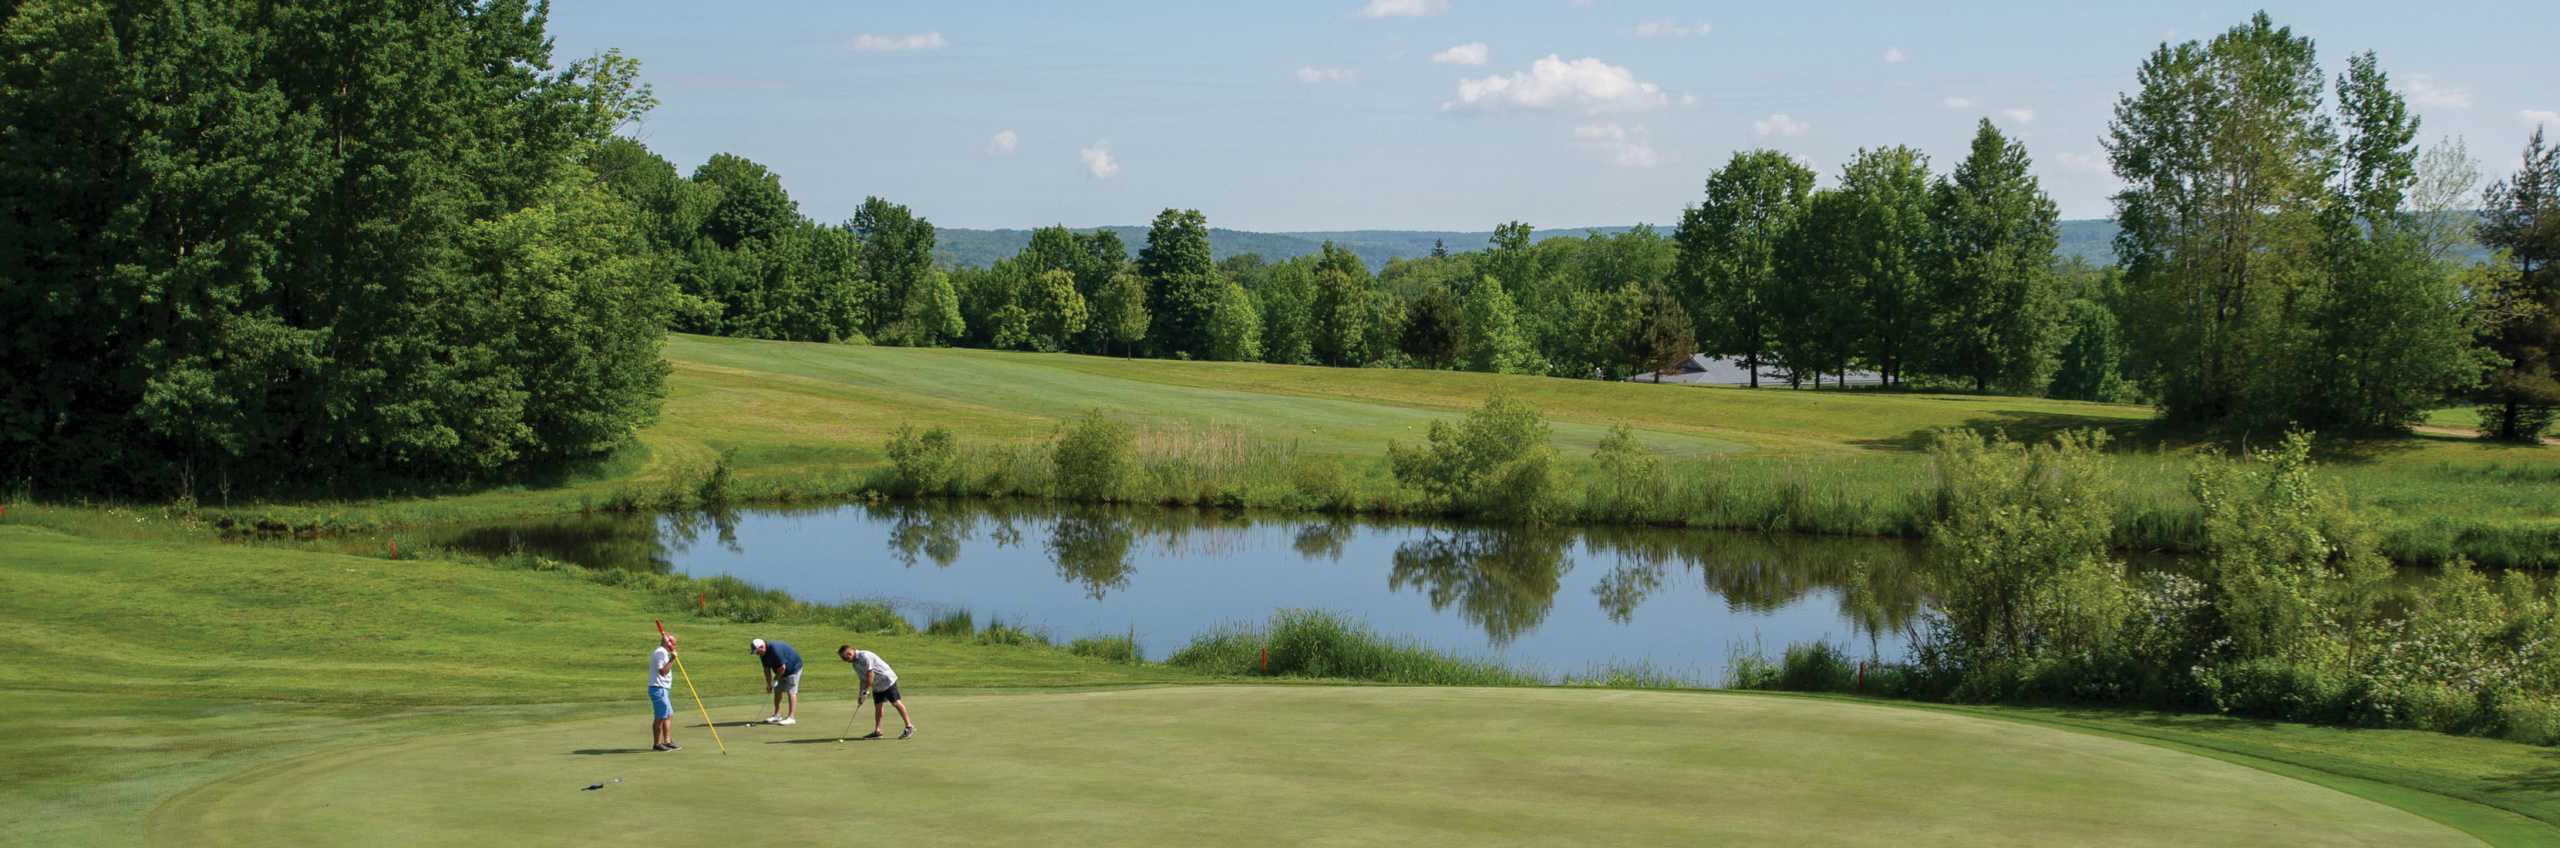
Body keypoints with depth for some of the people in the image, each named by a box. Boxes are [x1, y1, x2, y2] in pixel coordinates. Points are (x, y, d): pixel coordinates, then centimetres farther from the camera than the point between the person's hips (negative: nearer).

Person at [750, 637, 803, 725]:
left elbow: (782, 667, -28)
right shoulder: (764, 654, -3)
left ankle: (791, 717, -13)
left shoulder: (775, 649, -32)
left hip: (793, 668, -9)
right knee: (778, 691, 9)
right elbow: (767, 669, 6)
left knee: (791, 692, -11)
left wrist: (775, 680, -17)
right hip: (781, 671, 9)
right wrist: (769, 684, 0)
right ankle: (777, 715, 17)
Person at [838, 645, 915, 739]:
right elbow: (863, 679, 14)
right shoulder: (855, 664, 9)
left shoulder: (864, 656, -21)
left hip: (887, 680, -9)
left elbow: (870, 674, -23)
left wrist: (866, 690, -19)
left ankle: (909, 726, -3)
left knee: (896, 703, -7)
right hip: (876, 685, 9)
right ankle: (877, 731, 10)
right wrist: (860, 695, 9)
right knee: (877, 706, 7)